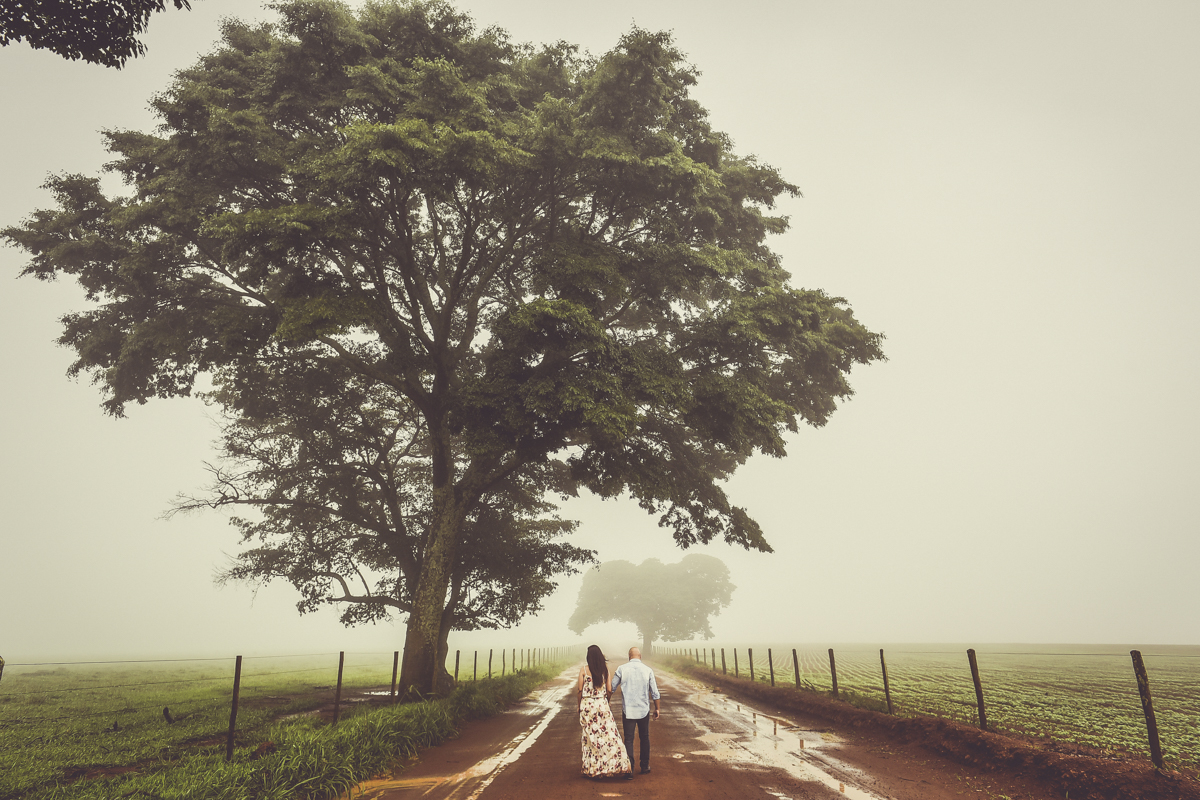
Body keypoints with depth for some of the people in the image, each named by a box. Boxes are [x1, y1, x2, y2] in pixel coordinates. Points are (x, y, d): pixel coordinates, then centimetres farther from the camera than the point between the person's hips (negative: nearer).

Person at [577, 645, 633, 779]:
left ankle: (591, 770, 18)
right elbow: (609, 690, 0)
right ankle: (621, 766, -1)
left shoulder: (584, 669, -6)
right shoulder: (605, 669, -2)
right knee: (610, 735, 3)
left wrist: (579, 706, 10)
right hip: (602, 705, 1)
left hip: (587, 705, -1)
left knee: (590, 737, 10)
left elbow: (580, 690, -3)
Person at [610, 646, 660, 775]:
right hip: (644, 710, 1)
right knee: (644, 738, 17)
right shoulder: (648, 670, -4)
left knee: (628, 739, 4)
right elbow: (655, 693, 1)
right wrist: (657, 708, 14)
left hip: (627, 711, -1)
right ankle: (645, 766, 23)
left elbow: (611, 688, 0)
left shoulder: (622, 669, -6)